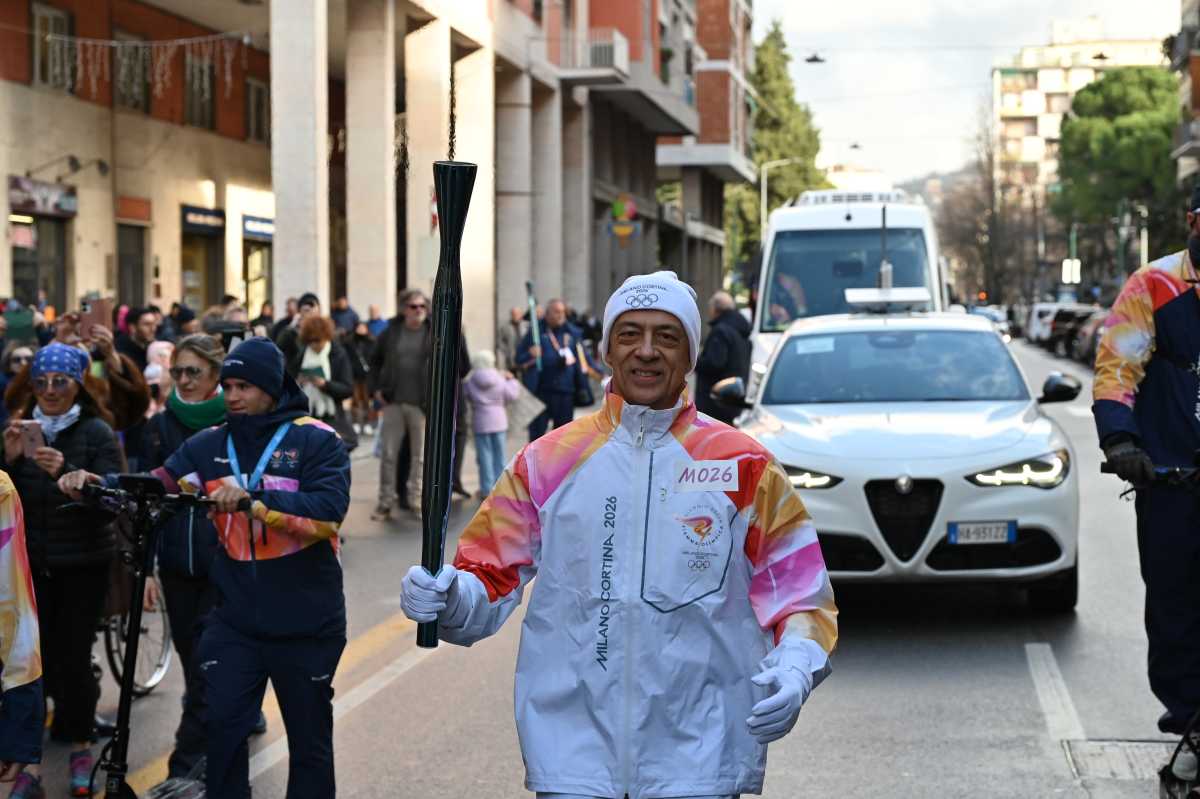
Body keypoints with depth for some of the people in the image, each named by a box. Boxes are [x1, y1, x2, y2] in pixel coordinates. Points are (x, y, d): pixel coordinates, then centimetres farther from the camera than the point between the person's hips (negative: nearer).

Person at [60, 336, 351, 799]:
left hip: (305, 622, -3)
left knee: (309, 741, 11)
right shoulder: (211, 444, 6)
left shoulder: (316, 440, -9)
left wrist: (253, 498, -34)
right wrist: (97, 483, -20)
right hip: (236, 620, 3)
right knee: (221, 729, -1)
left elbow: (328, 512, -23)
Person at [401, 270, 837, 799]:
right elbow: (491, 580, 5)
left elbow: (799, 589, 2)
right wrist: (448, 598, -17)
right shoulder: (547, 463, 3)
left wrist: (795, 667, -17)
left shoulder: (745, 468, 1)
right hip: (573, 750, 1)